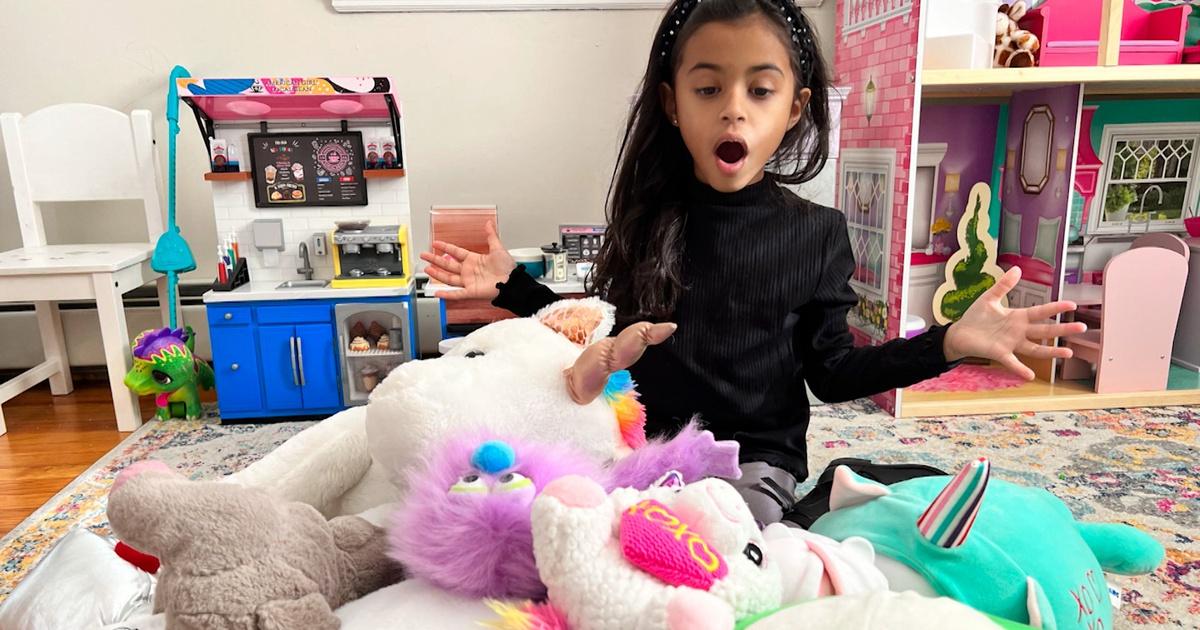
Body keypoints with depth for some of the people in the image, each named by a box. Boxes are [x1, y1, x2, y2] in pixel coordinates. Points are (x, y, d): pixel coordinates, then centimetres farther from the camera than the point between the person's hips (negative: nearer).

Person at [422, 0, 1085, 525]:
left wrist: (948, 342, -11)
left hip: (757, 458, -2)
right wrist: (512, 287, 3)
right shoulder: (650, 218, 0)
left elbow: (832, 372, 1)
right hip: (649, 442, 3)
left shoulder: (816, 232, -4)